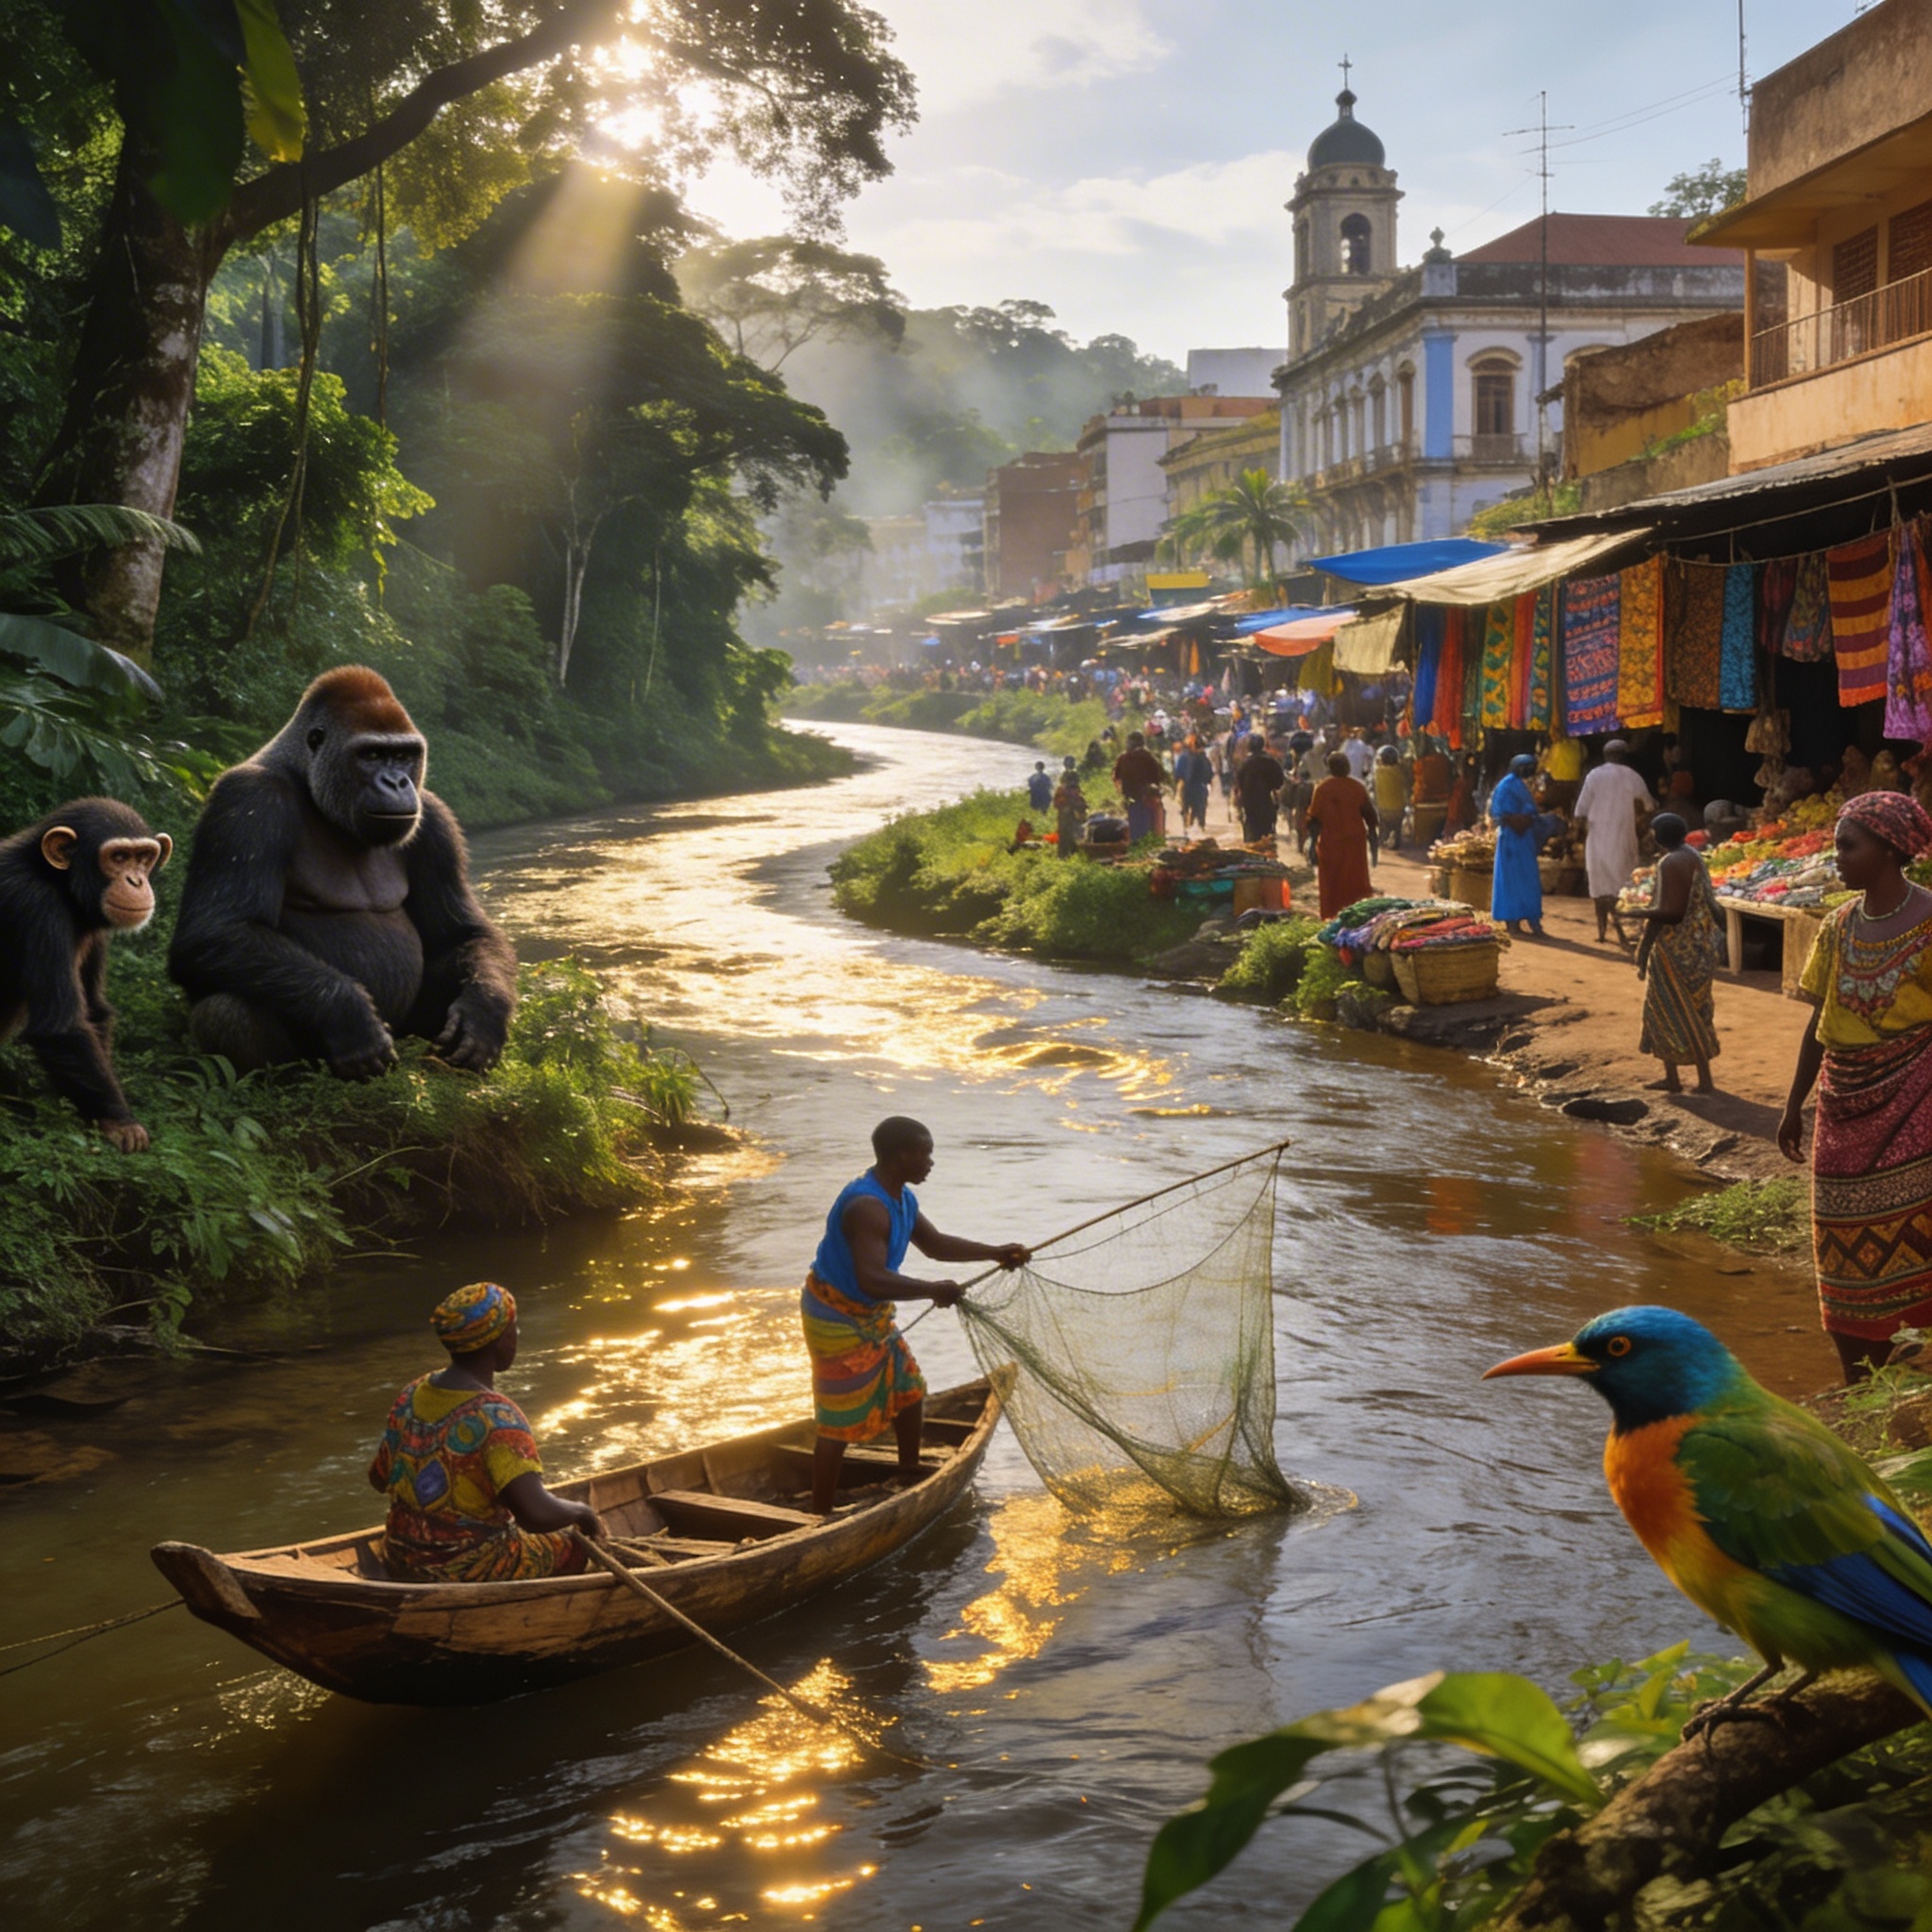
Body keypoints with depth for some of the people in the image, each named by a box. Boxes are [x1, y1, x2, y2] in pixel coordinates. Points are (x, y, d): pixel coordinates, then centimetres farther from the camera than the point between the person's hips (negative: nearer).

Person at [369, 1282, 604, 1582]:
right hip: (472, 1573, -7)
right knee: (576, 1547, 18)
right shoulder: (495, 1416, -24)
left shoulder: (412, 1395, -2)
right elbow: (536, 1514, -32)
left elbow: (378, 1478, 10)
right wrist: (581, 1512, -13)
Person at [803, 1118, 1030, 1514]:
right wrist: (932, 1291, -34)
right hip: (838, 1321, -10)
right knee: (839, 1422, -4)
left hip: (871, 1317, 10)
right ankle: (820, 1517, 4)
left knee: (909, 1391, 20)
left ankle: (910, 1480, 39)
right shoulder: (868, 1207, -29)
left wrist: (996, 1253, 9)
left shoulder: (902, 1199, 4)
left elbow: (935, 1244, 16)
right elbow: (871, 1279, -38)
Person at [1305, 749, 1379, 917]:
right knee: (1356, 882, 11)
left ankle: (1331, 917, 9)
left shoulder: (1321, 789, -7)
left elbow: (1314, 818, -6)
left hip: (1330, 843, -1)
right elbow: (1370, 815, 0)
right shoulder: (1358, 787, -5)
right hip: (1355, 842, 1)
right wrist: (1372, 834, 13)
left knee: (1331, 884, 9)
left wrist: (1313, 840, 3)